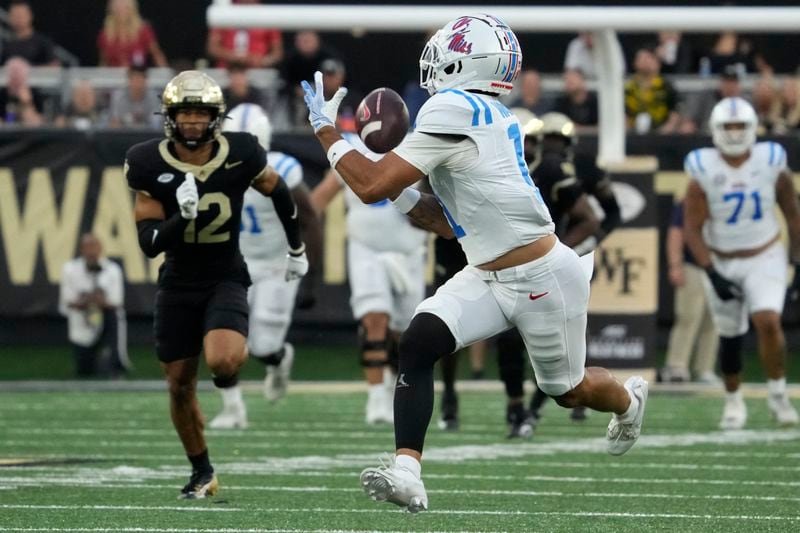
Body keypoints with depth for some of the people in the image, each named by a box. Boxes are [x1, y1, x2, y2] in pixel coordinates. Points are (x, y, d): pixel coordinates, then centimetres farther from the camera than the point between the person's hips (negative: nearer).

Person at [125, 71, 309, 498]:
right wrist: (183, 216, -33)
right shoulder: (150, 166, -14)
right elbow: (149, 243, -15)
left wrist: (297, 249, 17)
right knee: (179, 384, 7)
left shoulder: (239, 155, -14)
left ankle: (232, 361, 10)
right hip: (178, 283, 2)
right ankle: (202, 473, 27)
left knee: (222, 361, -29)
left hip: (226, 278, -2)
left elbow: (278, 193, 7)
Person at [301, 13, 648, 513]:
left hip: (543, 279, -8)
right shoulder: (492, 118, 5)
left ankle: (629, 400, 49)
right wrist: (400, 192, 5)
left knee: (569, 390, 15)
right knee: (417, 343, -14)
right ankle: (407, 472, -20)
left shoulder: (455, 110, -23)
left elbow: (372, 187, -22)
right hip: (487, 278, 8)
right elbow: (454, 223, 13)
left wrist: (326, 128, -10)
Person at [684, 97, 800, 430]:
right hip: (721, 262, 0)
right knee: (730, 337, 8)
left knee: (768, 322, -21)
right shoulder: (703, 173, -14)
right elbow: (692, 230, -12)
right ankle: (733, 401, 30)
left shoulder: (772, 164, -9)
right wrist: (713, 275, -19)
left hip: (765, 258, 0)